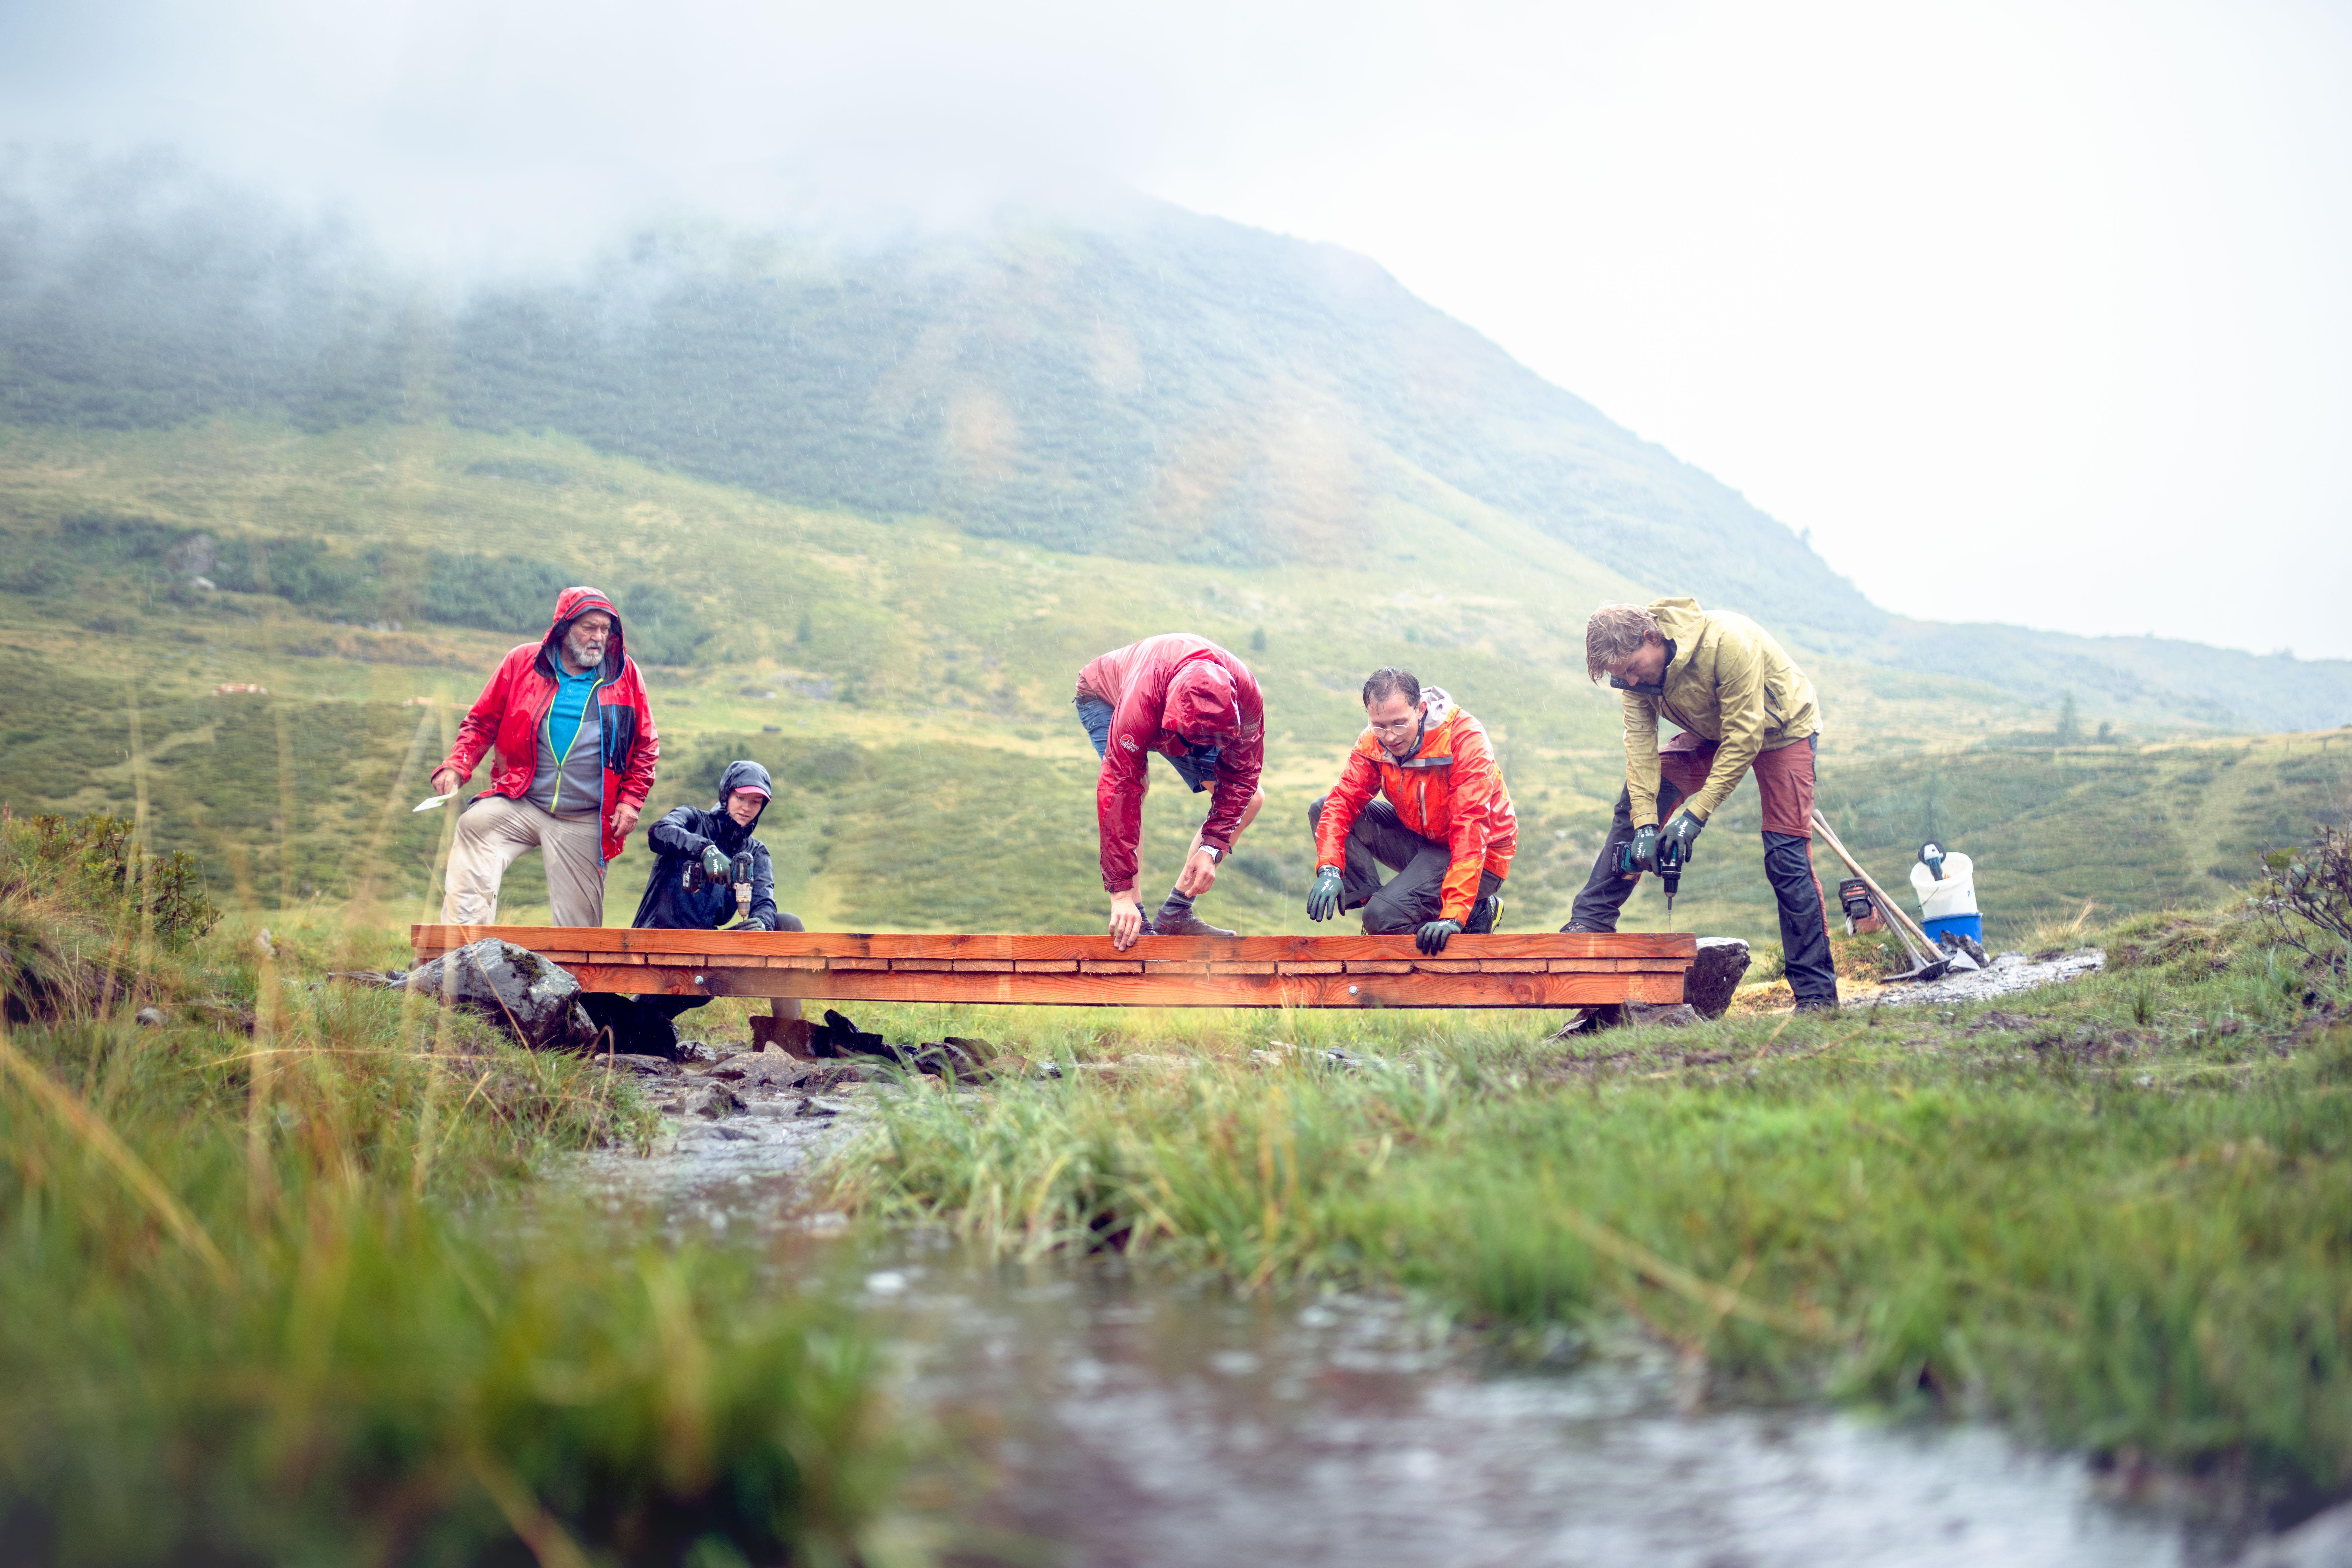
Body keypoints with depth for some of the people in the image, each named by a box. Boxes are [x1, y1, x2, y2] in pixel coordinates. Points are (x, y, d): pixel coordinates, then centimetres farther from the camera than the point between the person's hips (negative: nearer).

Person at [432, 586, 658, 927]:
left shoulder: (625, 675, 5)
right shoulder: (523, 662, 3)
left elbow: (645, 745, 11)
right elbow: (482, 723, 10)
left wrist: (631, 800, 2)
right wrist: (457, 767, -5)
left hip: (583, 821, 0)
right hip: (518, 805, 0)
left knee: (580, 919, 2)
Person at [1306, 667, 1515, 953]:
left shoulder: (1465, 739, -27)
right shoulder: (1375, 740, -9)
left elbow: (1470, 831, -33)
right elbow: (1342, 801, -14)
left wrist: (1454, 916, -41)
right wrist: (1328, 870, -33)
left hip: (1482, 857, -6)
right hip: (1420, 839, 7)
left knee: (1383, 918, -26)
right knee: (1322, 810, -7)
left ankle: (1475, 912, -3)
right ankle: (1370, 900, -4)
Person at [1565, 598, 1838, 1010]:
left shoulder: (1728, 642, -38)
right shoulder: (1636, 664, -19)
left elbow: (1744, 740, -34)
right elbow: (1640, 742, -19)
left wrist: (1695, 816, -34)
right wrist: (1645, 824, -30)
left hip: (1780, 729, -6)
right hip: (1712, 733, 6)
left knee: (1786, 858, -13)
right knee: (1634, 801, -7)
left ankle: (1817, 994, -9)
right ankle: (1591, 921, -1)